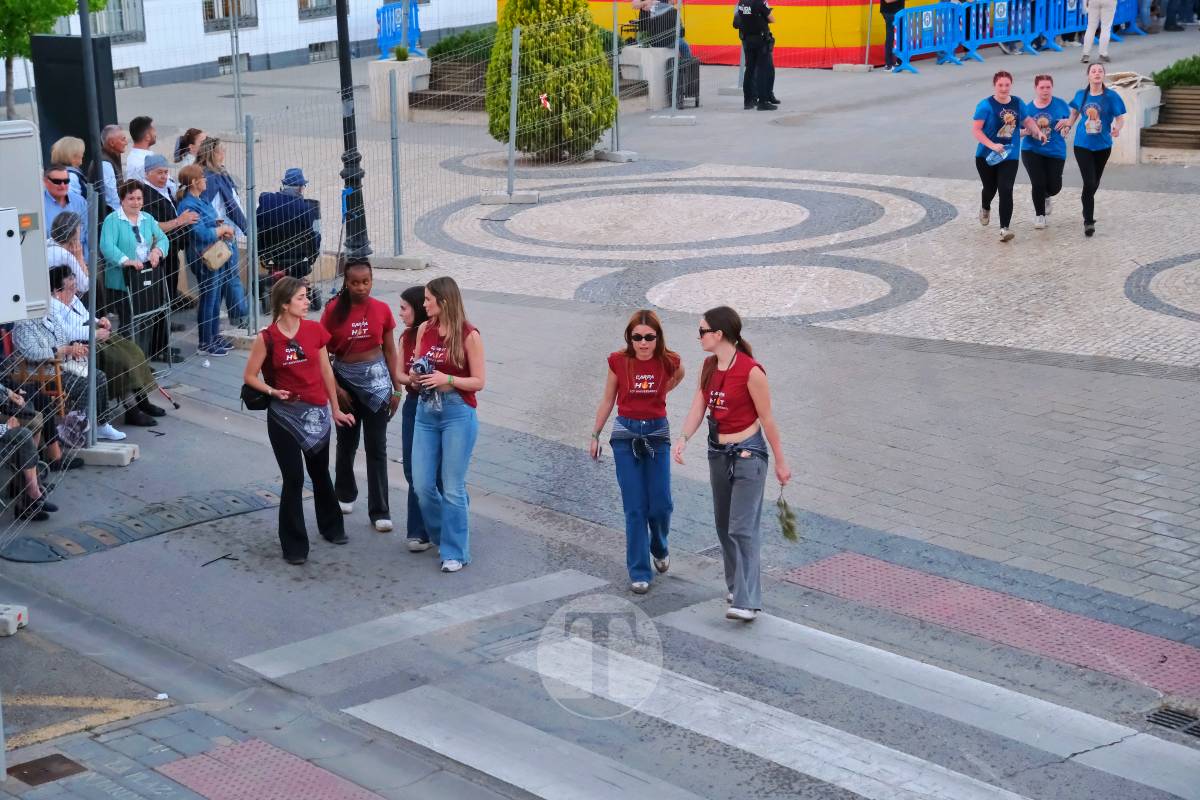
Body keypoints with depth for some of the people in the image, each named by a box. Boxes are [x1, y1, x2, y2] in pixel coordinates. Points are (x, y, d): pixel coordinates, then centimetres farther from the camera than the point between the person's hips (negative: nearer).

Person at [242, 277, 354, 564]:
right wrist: (273, 391, -19)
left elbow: (326, 371, 7)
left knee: (320, 473, 18)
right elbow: (250, 376, -2)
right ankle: (294, 546, 9)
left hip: (317, 412, 3)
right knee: (293, 479, -2)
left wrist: (335, 409, 12)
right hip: (284, 415, -3)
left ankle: (331, 527, 40)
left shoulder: (315, 330, -3)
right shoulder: (267, 338, -12)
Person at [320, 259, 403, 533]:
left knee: (377, 448, 0)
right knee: (347, 443, 15)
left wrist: (397, 387, 2)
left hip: (376, 379, 0)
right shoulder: (334, 311, -8)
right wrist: (335, 388, -8)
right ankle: (345, 494, 39)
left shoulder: (382, 310, -4)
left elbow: (390, 350, 3)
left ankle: (379, 511, 6)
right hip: (345, 379, 0)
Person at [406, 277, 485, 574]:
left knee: (453, 488, -3)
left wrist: (447, 379, -20)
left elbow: (479, 381, -7)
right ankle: (444, 536, 28)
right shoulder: (424, 330, 6)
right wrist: (415, 375, -4)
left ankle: (455, 552, 7)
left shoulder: (469, 335, -9)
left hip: (458, 415, -5)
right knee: (422, 484, 5)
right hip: (426, 412, 5)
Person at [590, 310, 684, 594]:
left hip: (657, 433, 1)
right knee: (635, 508, -2)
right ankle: (639, 572, 5)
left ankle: (659, 549, 32)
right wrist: (595, 435, 9)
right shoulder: (618, 361, -7)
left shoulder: (669, 361, -7)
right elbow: (607, 401, 5)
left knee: (660, 504, 0)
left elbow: (679, 375, 19)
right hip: (626, 434, -1)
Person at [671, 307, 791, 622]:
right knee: (723, 525, 14)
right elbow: (698, 407, 0)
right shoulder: (709, 366, 4)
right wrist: (684, 438, -19)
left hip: (748, 453, -8)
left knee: (742, 528, -12)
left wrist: (780, 462, -4)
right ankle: (737, 586, 28)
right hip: (718, 452, 8)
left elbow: (766, 419, -11)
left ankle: (747, 601, -12)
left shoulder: (751, 371, -18)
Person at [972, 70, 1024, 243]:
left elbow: (1026, 120, 20)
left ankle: (1004, 229, -13)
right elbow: (977, 130, -15)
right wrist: (992, 145, -26)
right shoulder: (986, 105, -12)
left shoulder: (1017, 103, 2)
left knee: (1006, 191, -13)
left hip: (1010, 156, 2)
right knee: (990, 188, 15)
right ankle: (985, 209, 51)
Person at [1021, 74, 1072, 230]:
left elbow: (1070, 122, 8)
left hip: (1055, 151, 1)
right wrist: (1027, 131, -16)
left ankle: (1045, 197, 38)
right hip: (1032, 151, -1)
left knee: (1054, 186, 0)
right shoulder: (1028, 108, 1)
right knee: (1038, 183, -8)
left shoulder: (1060, 105, 0)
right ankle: (1040, 214, 15)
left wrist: (1066, 123, -16)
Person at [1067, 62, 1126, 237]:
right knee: (1089, 183, -13)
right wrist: (1068, 126, 3)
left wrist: (1117, 128, -29)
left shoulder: (1111, 96, -8)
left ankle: (1087, 208, 44)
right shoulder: (1081, 95, -2)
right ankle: (1089, 221, -7)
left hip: (1102, 146, 1)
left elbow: (1120, 118, -9)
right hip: (1083, 145, -1)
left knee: (1094, 184, 17)